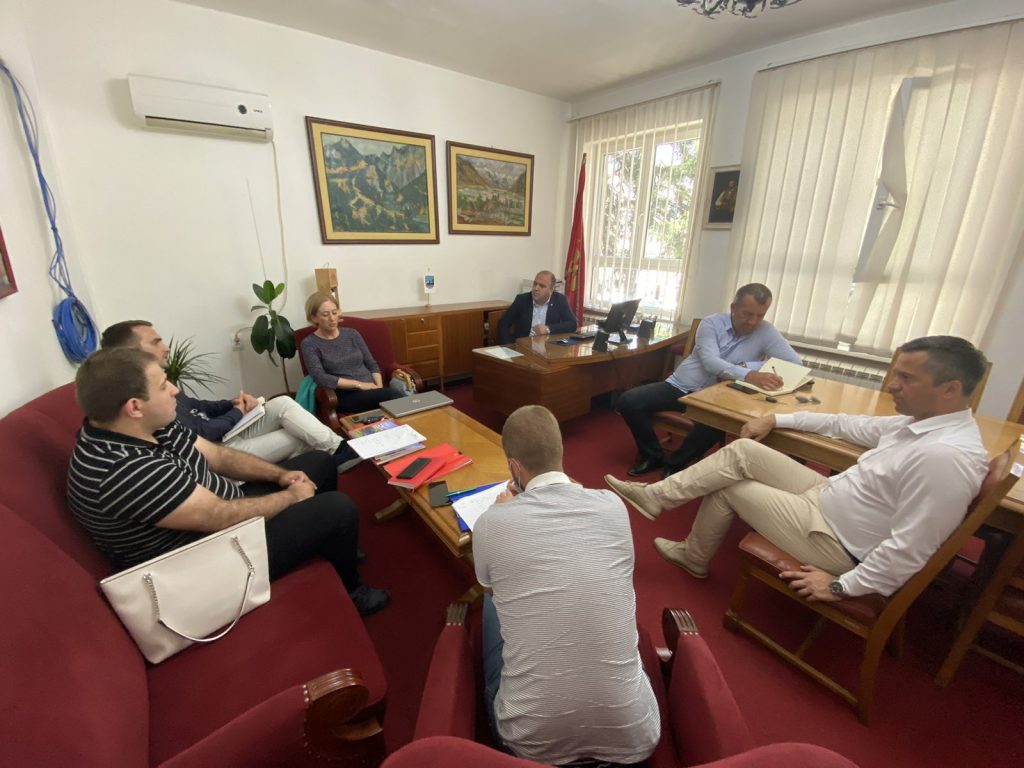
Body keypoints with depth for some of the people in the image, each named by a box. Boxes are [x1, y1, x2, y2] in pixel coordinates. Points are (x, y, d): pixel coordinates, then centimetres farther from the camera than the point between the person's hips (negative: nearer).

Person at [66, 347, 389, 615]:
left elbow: (218, 455, 5)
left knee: (319, 462, 11)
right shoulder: (124, 471, -35)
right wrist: (292, 496, -15)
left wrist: (280, 474, -6)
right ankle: (350, 591, 16)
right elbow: (223, 518, -30)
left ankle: (334, 547, 33)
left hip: (220, 510, 9)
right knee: (339, 509, -15)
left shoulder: (152, 426, -6)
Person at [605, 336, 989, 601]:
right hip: (828, 497, 8)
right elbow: (851, 425, 13)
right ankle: (656, 496, 7)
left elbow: (909, 550, -29)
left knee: (727, 488, 1)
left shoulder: (945, 455, -30)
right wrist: (777, 419, 14)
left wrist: (841, 586, -20)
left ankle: (694, 556, 27)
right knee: (742, 451, -2)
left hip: (835, 541, -8)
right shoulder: (922, 420, -1)